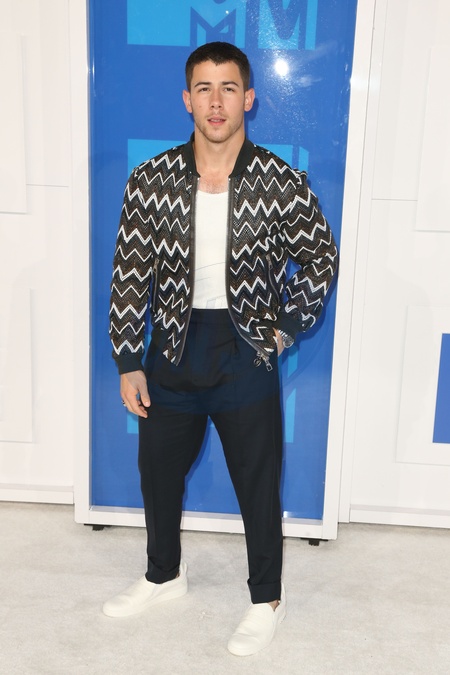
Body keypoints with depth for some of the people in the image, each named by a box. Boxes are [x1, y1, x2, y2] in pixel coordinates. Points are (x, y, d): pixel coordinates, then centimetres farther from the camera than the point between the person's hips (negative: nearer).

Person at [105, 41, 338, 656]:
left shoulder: (284, 184, -11)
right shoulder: (150, 181, -7)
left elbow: (320, 258, 3)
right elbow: (130, 274, -3)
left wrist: (287, 327, -2)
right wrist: (129, 362, -3)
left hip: (246, 356, -2)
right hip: (172, 351, 3)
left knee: (258, 485, 10)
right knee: (158, 472, 18)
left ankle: (267, 600, 34)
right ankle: (164, 575, 45)